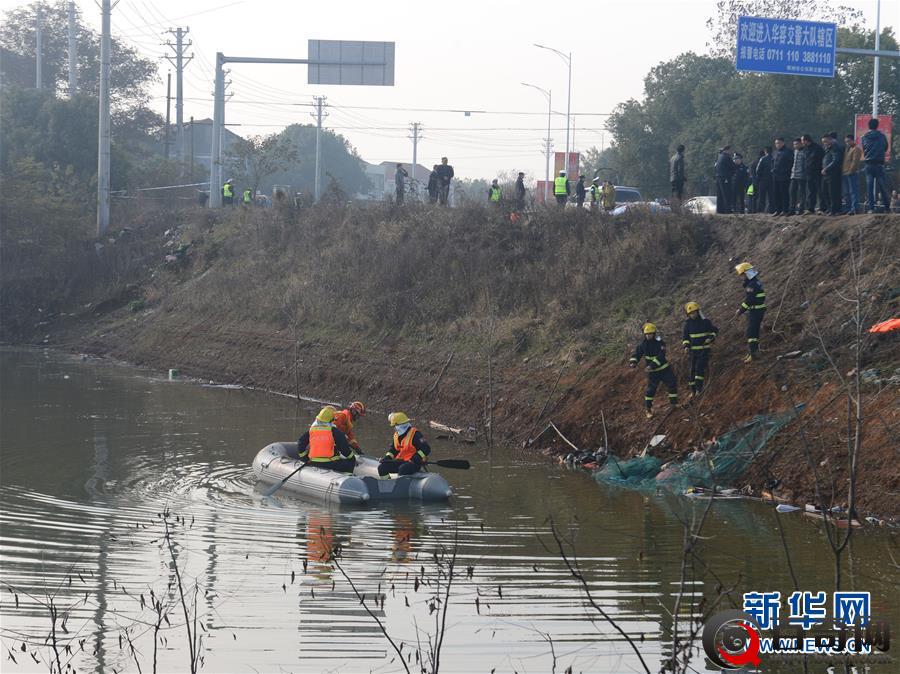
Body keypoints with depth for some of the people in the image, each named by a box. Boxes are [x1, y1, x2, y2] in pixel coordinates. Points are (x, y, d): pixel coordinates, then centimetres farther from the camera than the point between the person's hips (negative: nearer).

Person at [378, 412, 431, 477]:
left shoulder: (415, 434, -13)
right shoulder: (396, 435, 10)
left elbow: (426, 449, -18)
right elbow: (393, 448, 28)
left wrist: (415, 459, -24)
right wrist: (387, 457, 11)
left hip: (414, 463, -8)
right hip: (400, 461, 8)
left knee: (403, 469, -39)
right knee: (382, 467, -3)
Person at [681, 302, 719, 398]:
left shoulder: (705, 321, -8)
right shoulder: (688, 323, 0)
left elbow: (715, 331, 2)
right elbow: (685, 336, 9)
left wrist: (710, 338, -17)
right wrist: (686, 346, -8)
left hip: (704, 349, -4)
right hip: (693, 350, 4)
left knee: (700, 368, -18)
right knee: (692, 369, 5)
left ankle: (699, 389, -17)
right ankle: (693, 391, 14)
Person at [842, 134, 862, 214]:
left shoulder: (856, 149, -6)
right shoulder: (847, 149, 23)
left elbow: (855, 161, -14)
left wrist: (850, 171, -18)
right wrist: (842, 172, 15)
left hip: (852, 174, -10)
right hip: (845, 174, 10)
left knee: (853, 191, -12)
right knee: (847, 193, 11)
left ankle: (855, 208, -16)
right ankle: (849, 208, 15)